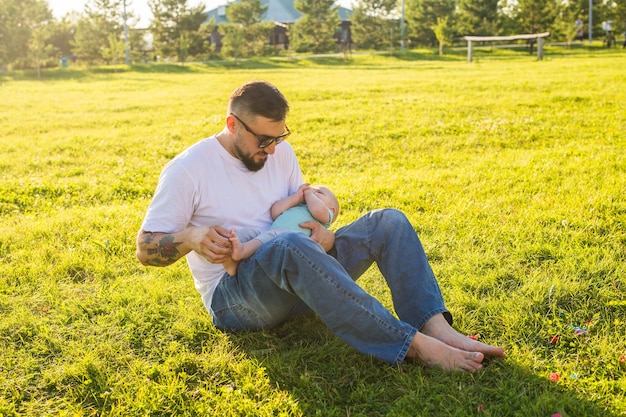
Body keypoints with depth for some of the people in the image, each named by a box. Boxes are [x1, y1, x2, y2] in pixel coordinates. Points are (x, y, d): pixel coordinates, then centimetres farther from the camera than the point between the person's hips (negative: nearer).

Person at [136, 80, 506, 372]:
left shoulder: (281, 152, 6)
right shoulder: (188, 170, -10)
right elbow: (145, 249, -6)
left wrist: (324, 237, -11)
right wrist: (191, 237, -28)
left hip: (296, 279, 6)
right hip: (233, 297, -6)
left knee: (388, 222, -11)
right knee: (291, 246, -40)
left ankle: (438, 327, -32)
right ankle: (415, 346, -41)